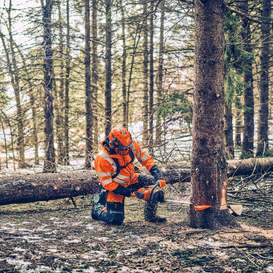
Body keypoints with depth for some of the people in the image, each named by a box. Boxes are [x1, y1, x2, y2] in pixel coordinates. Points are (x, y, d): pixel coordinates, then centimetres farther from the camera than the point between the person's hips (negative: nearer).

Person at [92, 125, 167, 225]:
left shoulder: (131, 144, -19)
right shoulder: (102, 159, -33)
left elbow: (145, 158, -8)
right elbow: (107, 183, -24)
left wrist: (159, 176, -18)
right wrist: (128, 193, -27)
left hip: (131, 179, 6)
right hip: (114, 187, -6)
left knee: (154, 183, -10)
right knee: (116, 219, -15)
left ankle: (150, 216, 7)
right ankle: (97, 207, 17)